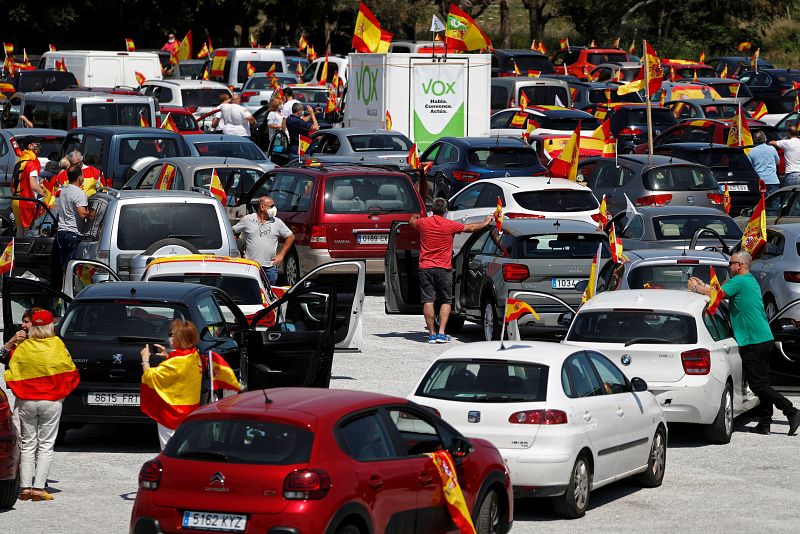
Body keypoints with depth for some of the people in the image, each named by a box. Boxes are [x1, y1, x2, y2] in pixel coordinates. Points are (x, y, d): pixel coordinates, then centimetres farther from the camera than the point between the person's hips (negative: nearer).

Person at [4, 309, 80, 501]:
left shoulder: (22, 348, -4)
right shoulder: (57, 345, -8)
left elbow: (12, 375, 1)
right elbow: (69, 371, 0)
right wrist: (62, 391, 14)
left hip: (26, 401, 2)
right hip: (51, 402, -2)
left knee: (28, 444, 10)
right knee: (46, 445, 3)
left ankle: (25, 487, 4)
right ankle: (39, 487, -4)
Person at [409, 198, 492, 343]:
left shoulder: (423, 223, 0)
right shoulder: (450, 225, -6)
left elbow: (411, 221, 25)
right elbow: (471, 228, 8)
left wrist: (415, 215, 49)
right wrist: (485, 222, 27)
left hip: (425, 267, 1)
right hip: (443, 269, -1)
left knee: (428, 301, 1)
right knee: (446, 301, 7)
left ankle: (432, 334, -2)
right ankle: (441, 333, -4)